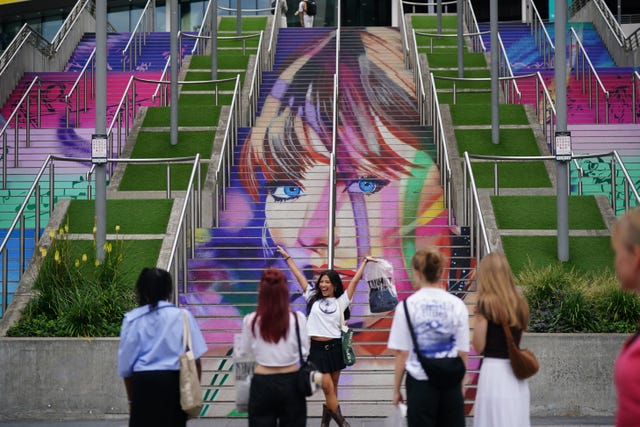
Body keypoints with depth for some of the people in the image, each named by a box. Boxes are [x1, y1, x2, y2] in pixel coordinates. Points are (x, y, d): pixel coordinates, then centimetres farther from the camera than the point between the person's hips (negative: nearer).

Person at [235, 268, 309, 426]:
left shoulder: (251, 321, -9)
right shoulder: (298, 318, -10)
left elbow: (243, 352, 5)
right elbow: (304, 351, 0)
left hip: (262, 383, 0)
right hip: (291, 381, 0)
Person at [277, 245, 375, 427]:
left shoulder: (340, 302, 5)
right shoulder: (313, 298, 6)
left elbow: (354, 280, 8)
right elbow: (299, 275, 10)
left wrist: (365, 262, 11)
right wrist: (287, 257, 15)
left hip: (335, 347, 1)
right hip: (316, 348, -1)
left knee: (332, 388, 8)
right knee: (327, 387, -7)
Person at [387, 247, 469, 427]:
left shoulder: (407, 306, -6)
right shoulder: (457, 305, 0)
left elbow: (402, 353, -5)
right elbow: (463, 352, 1)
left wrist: (396, 389, 4)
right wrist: (460, 385, 13)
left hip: (420, 384, -2)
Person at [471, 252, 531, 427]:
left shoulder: (486, 303, -8)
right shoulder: (520, 303, 9)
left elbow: (478, 347, -9)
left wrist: (477, 317, 3)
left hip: (494, 370, -6)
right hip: (517, 372, 6)